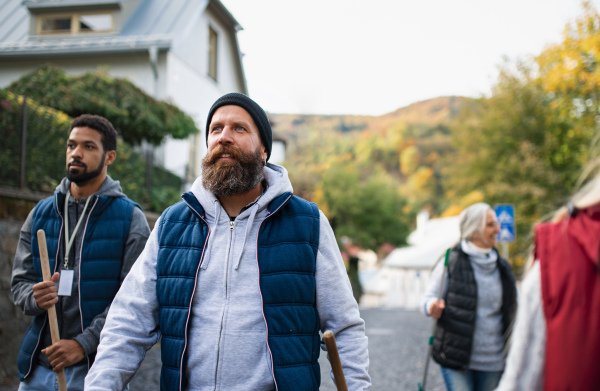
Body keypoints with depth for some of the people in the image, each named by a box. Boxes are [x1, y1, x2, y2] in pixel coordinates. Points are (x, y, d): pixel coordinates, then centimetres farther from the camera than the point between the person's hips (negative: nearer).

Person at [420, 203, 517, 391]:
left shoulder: (501, 266, 9)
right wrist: (432, 307, -26)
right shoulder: (451, 262, -5)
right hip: (456, 355, -4)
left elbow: (509, 310, 19)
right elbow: (428, 298, -3)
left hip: (492, 360, 4)